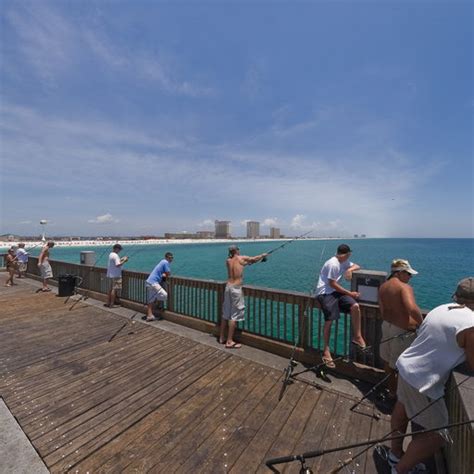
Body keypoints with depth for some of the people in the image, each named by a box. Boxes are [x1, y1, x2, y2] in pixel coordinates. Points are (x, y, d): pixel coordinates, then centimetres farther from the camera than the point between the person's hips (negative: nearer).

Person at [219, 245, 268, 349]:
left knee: (225, 313, 15)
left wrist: (246, 263, 32)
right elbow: (254, 259, 11)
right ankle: (229, 341, 6)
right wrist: (263, 255, 29)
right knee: (234, 315, 0)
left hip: (228, 287, 6)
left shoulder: (228, 261, 8)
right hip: (236, 288, -6)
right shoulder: (242, 258, -4)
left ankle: (222, 338, 26)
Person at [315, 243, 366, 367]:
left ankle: (357, 337, 2)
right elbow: (332, 284, -17)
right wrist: (350, 293, -11)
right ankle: (326, 352, 1)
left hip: (335, 291, 8)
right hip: (325, 293, -8)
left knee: (355, 306, -14)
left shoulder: (343, 262, 11)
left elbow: (357, 266, 18)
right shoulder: (333, 264, -17)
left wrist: (350, 269, -5)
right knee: (329, 321, -12)